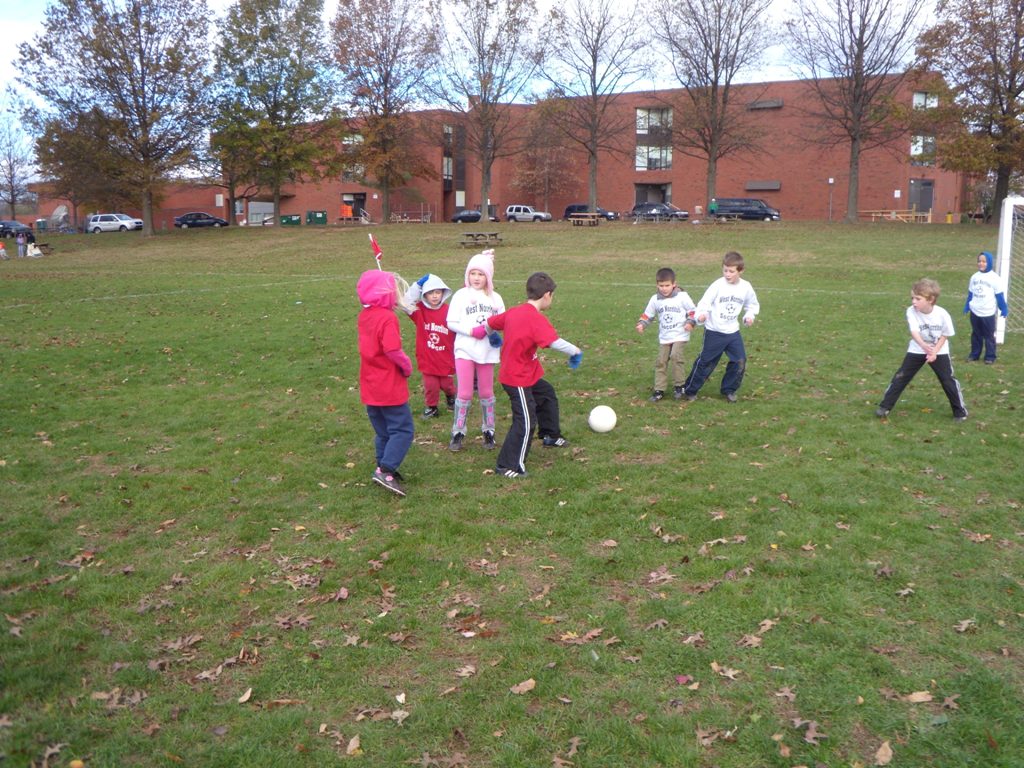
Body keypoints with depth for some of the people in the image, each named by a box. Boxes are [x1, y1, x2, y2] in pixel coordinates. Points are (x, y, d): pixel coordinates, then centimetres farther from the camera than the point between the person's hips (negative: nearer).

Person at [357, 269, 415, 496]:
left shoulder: (364, 315, 7)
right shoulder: (387, 318, -19)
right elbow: (392, 351, -26)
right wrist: (407, 366, -10)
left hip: (370, 389, 8)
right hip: (390, 388, -8)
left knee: (383, 433, 18)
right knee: (402, 430, -2)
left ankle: (384, 469, 23)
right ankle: (385, 470, -11)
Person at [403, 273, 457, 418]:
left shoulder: (448, 312, -10)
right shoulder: (420, 310, -7)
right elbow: (407, 303, -23)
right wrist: (418, 285, -27)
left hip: (446, 359, 0)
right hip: (427, 359, 0)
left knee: (447, 384, 16)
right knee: (430, 386, 5)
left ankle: (451, 397, 48)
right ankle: (431, 407, 28)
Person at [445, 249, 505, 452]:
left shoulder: (495, 298, 4)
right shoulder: (461, 295, -2)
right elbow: (451, 322, -5)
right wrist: (472, 331, -17)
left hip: (487, 350, 2)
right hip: (465, 349, -2)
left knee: (486, 393, 12)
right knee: (464, 393, -2)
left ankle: (489, 432, 24)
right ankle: (458, 433, 9)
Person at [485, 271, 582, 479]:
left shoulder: (513, 312, 3)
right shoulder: (536, 320, -24)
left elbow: (490, 322, 15)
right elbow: (556, 343, -35)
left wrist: (493, 336, 36)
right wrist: (575, 351, -19)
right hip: (518, 379, -10)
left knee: (547, 394, 29)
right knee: (526, 422, -9)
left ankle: (550, 436, 49)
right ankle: (507, 467, -4)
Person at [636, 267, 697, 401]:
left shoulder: (682, 296, -9)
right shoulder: (655, 299, 1)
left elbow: (693, 310, -1)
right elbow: (647, 315, 9)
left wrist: (690, 322, -17)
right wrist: (641, 324, -8)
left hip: (680, 335, -4)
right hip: (664, 337, 4)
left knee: (675, 356, -23)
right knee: (661, 362, 3)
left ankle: (679, 385, -7)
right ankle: (659, 390, 12)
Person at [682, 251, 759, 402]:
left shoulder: (746, 287, -2)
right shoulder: (718, 285, -15)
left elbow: (752, 305, 15)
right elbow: (704, 302, -16)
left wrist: (749, 316, -3)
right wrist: (701, 315, -36)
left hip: (733, 332, 4)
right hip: (714, 332, -4)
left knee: (740, 361, 4)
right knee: (705, 362, 1)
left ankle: (729, 390, 23)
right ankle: (689, 390, 14)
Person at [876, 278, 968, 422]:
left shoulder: (942, 314, -22)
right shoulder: (911, 311, -21)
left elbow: (944, 335, -8)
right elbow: (914, 332, -31)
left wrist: (934, 351, -21)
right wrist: (924, 345, -51)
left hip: (939, 351, -1)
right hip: (917, 350, 1)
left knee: (948, 380, -3)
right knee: (901, 377, -2)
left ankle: (960, 410, 14)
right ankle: (885, 406, 7)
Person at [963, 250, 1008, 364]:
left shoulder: (994, 278, -9)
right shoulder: (974, 277, 5)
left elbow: (999, 296, -6)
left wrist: (1004, 309, -4)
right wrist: (966, 306, 15)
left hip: (988, 313, -4)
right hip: (974, 312, 4)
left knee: (989, 336, 4)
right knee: (976, 334, 14)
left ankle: (990, 356, 11)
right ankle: (974, 354, 24)